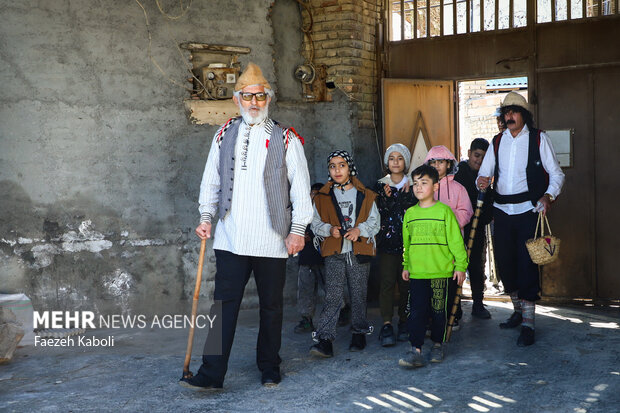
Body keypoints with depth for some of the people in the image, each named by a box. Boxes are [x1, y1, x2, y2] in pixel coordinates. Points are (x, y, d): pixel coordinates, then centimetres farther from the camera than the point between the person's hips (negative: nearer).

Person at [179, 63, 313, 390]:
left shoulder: (286, 139, 4)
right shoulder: (224, 136, 12)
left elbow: (301, 188, 2)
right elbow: (211, 180, 16)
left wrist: (298, 229, -4)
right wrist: (206, 217, 6)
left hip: (272, 240, -1)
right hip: (230, 238, 1)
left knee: (271, 306, 9)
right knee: (225, 304, -1)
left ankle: (269, 369, 25)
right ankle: (211, 374, 3)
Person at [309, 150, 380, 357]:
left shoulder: (365, 195, 9)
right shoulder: (322, 196, 10)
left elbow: (375, 221, 8)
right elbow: (315, 223, 11)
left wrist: (359, 229, -11)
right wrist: (329, 229, -8)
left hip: (360, 251, 0)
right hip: (334, 253, 0)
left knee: (358, 294, 7)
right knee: (332, 295, -8)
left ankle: (359, 333, 23)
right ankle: (325, 339, -10)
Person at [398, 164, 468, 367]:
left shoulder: (444, 211, -4)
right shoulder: (410, 213, 8)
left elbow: (456, 240, -2)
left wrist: (460, 266, -3)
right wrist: (406, 266, 19)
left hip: (441, 271, -3)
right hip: (417, 272, 3)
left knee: (439, 310, 8)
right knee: (416, 311, -2)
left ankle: (437, 345, 25)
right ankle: (416, 350, -1)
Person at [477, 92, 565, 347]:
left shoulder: (538, 139, 1)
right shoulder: (497, 142, 13)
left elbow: (556, 175, 0)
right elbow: (484, 174, 15)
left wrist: (548, 196, -19)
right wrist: (482, 182, -10)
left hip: (528, 210, -4)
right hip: (502, 211, 4)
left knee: (527, 264, -9)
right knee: (504, 262, 8)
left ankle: (528, 325, -2)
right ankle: (518, 310, 31)